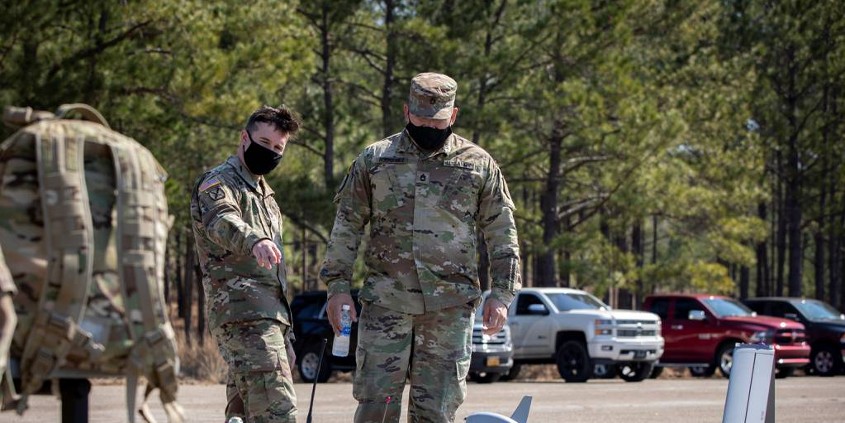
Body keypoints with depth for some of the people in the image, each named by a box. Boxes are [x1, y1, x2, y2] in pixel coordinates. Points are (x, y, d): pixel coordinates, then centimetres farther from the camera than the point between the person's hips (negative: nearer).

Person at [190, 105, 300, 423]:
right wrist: (254, 240, -50)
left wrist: (285, 337, 27)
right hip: (243, 316, -9)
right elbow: (222, 221, -28)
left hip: (271, 316, 9)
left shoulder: (264, 194, 26)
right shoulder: (218, 183, -3)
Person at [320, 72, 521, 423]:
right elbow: (347, 225, 10)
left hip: (450, 308, 0)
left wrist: (501, 294, 2)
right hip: (386, 302, 0)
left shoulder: (478, 165, 8)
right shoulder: (375, 159, 8)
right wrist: (338, 284, 1)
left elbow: (502, 235, 10)